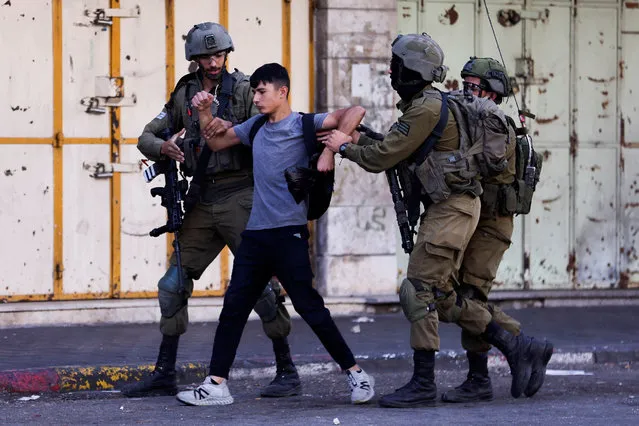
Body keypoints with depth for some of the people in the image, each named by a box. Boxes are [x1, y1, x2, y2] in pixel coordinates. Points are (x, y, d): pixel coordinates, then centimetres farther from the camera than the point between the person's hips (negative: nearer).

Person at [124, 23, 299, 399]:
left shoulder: (243, 91, -4)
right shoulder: (185, 95, 10)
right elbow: (147, 136, 12)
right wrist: (162, 147, -10)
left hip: (240, 196, -5)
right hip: (203, 203, 5)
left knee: (260, 283, -8)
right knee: (173, 284, 4)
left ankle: (288, 372, 0)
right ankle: (164, 375, 13)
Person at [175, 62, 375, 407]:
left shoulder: (302, 125, -5)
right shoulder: (256, 126, 13)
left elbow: (354, 112, -13)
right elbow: (216, 142, 25)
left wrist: (330, 151, -20)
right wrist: (204, 113, 10)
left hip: (289, 232, -6)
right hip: (255, 233, 6)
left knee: (309, 306, -6)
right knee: (234, 307, 4)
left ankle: (355, 373, 6)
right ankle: (216, 385, 8)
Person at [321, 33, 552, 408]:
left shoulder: (427, 108, -16)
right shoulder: (424, 103, 16)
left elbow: (384, 158, -15)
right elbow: (396, 149, 24)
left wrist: (345, 147, 0)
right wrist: (359, 138, 13)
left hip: (452, 208, -10)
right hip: (445, 207, 10)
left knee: (418, 291, -9)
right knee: (442, 297, 12)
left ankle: (423, 384, -7)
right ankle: (517, 348, 14)